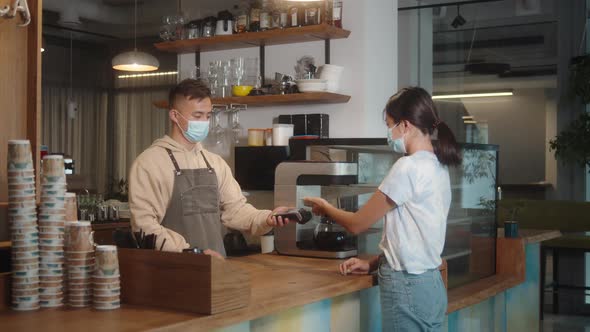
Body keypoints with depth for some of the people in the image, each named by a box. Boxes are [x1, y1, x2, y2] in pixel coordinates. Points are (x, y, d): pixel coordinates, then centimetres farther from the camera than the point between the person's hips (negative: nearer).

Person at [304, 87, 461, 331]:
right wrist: (373, 264, 10)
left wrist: (325, 207, 8)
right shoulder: (437, 166, 9)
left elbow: (357, 224, -10)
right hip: (428, 283, 9)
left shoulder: (409, 167, -18)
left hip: (408, 287, -9)